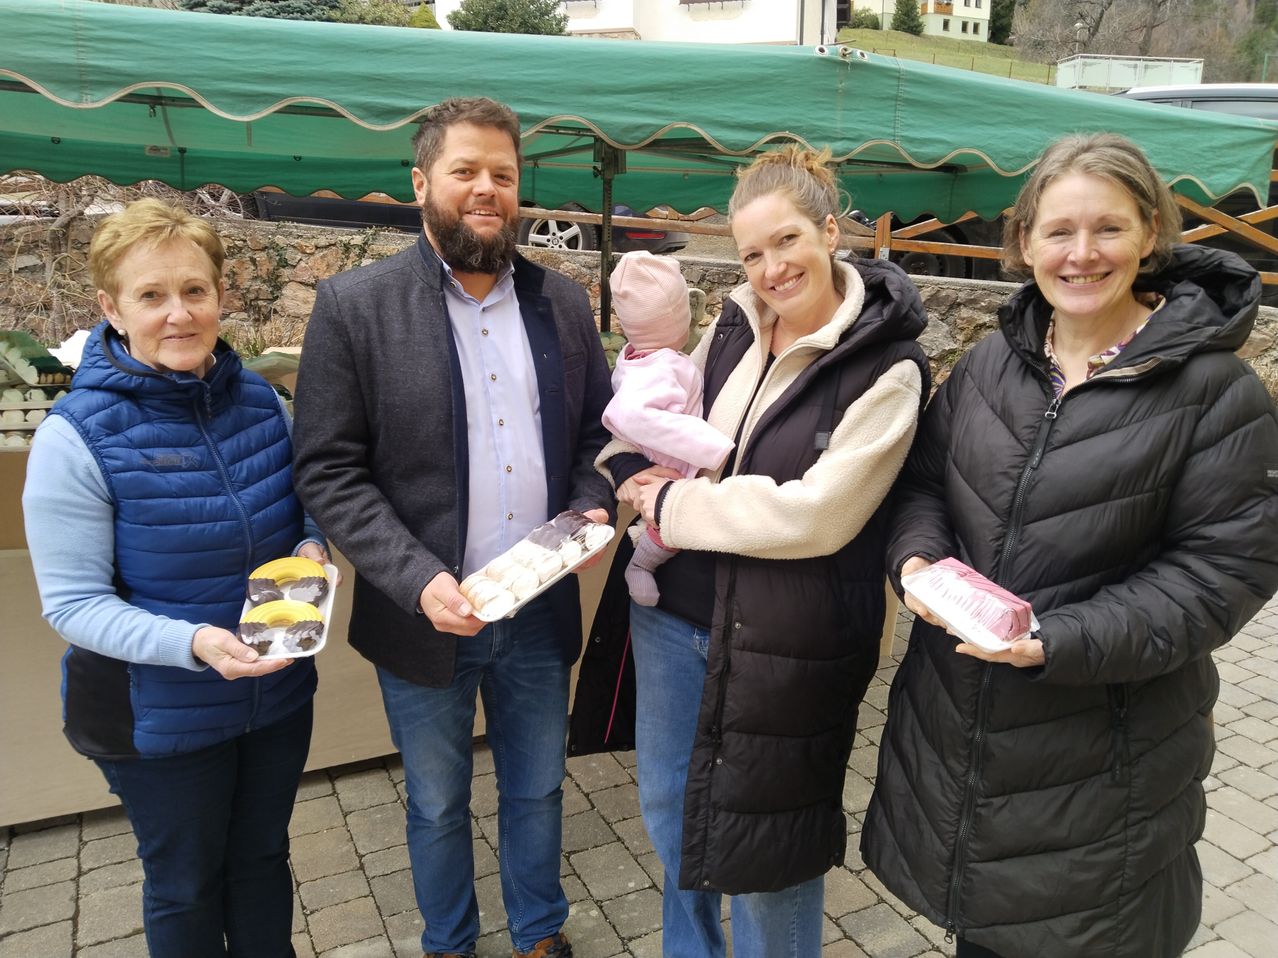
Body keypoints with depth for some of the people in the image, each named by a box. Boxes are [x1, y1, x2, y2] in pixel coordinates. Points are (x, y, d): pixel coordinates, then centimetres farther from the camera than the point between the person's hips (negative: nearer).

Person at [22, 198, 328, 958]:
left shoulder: (261, 400, -5)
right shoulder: (78, 434, -19)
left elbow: (302, 512, 8)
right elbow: (73, 603, -17)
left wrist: (312, 550, -14)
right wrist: (191, 642, -32)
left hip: (279, 694, 4)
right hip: (161, 714, -4)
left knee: (263, 860, 25)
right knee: (185, 885, 19)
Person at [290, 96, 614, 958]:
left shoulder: (563, 302, 3)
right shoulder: (354, 305, -9)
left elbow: (598, 433, 10)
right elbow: (329, 472, -11)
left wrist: (591, 506, -11)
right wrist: (418, 579, -21)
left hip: (540, 611, 3)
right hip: (426, 616, -2)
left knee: (536, 790, 21)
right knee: (439, 804, 19)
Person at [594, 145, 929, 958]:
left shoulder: (886, 368, -15)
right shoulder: (732, 329, 2)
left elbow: (816, 515, -21)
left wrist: (674, 506, -14)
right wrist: (641, 469, -11)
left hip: (782, 641, -6)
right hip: (674, 611, 6)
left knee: (762, 840, 12)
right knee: (668, 803, 23)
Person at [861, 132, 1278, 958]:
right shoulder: (991, 361, 3)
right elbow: (926, 481, 11)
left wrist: (1065, 641, -23)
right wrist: (918, 556, -11)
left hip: (1103, 754, -4)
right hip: (957, 719, 4)